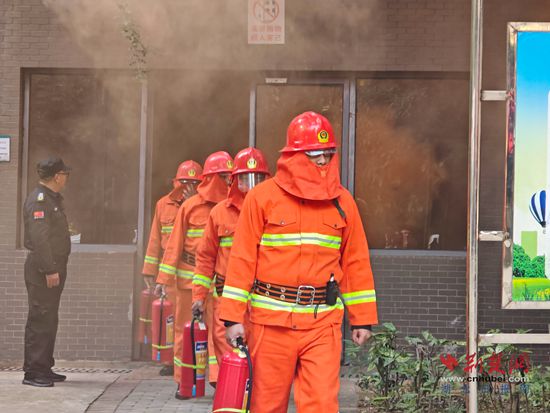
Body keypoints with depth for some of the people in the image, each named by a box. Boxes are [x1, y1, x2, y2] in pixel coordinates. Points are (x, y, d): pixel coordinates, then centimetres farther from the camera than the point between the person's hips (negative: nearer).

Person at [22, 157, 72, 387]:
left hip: (53, 268, 10)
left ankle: (44, 368, 20)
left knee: (49, 319, 14)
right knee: (40, 320, -9)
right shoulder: (39, 199, -15)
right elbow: (40, 238, -22)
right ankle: (33, 372, -6)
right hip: (42, 271, -10)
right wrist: (49, 270, -25)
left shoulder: (52, 199, 18)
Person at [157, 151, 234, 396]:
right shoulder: (190, 206, 0)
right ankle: (183, 381, 17)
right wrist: (164, 279, -2)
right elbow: (175, 243, 1)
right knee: (185, 328, 7)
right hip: (189, 275, 0)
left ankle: (219, 377, -5)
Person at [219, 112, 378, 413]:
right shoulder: (263, 197, 0)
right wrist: (233, 317, -5)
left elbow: (356, 262, 12)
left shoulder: (342, 201, 8)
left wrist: (362, 318, 10)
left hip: (323, 322, 1)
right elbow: (242, 259, -1)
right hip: (272, 320, -1)